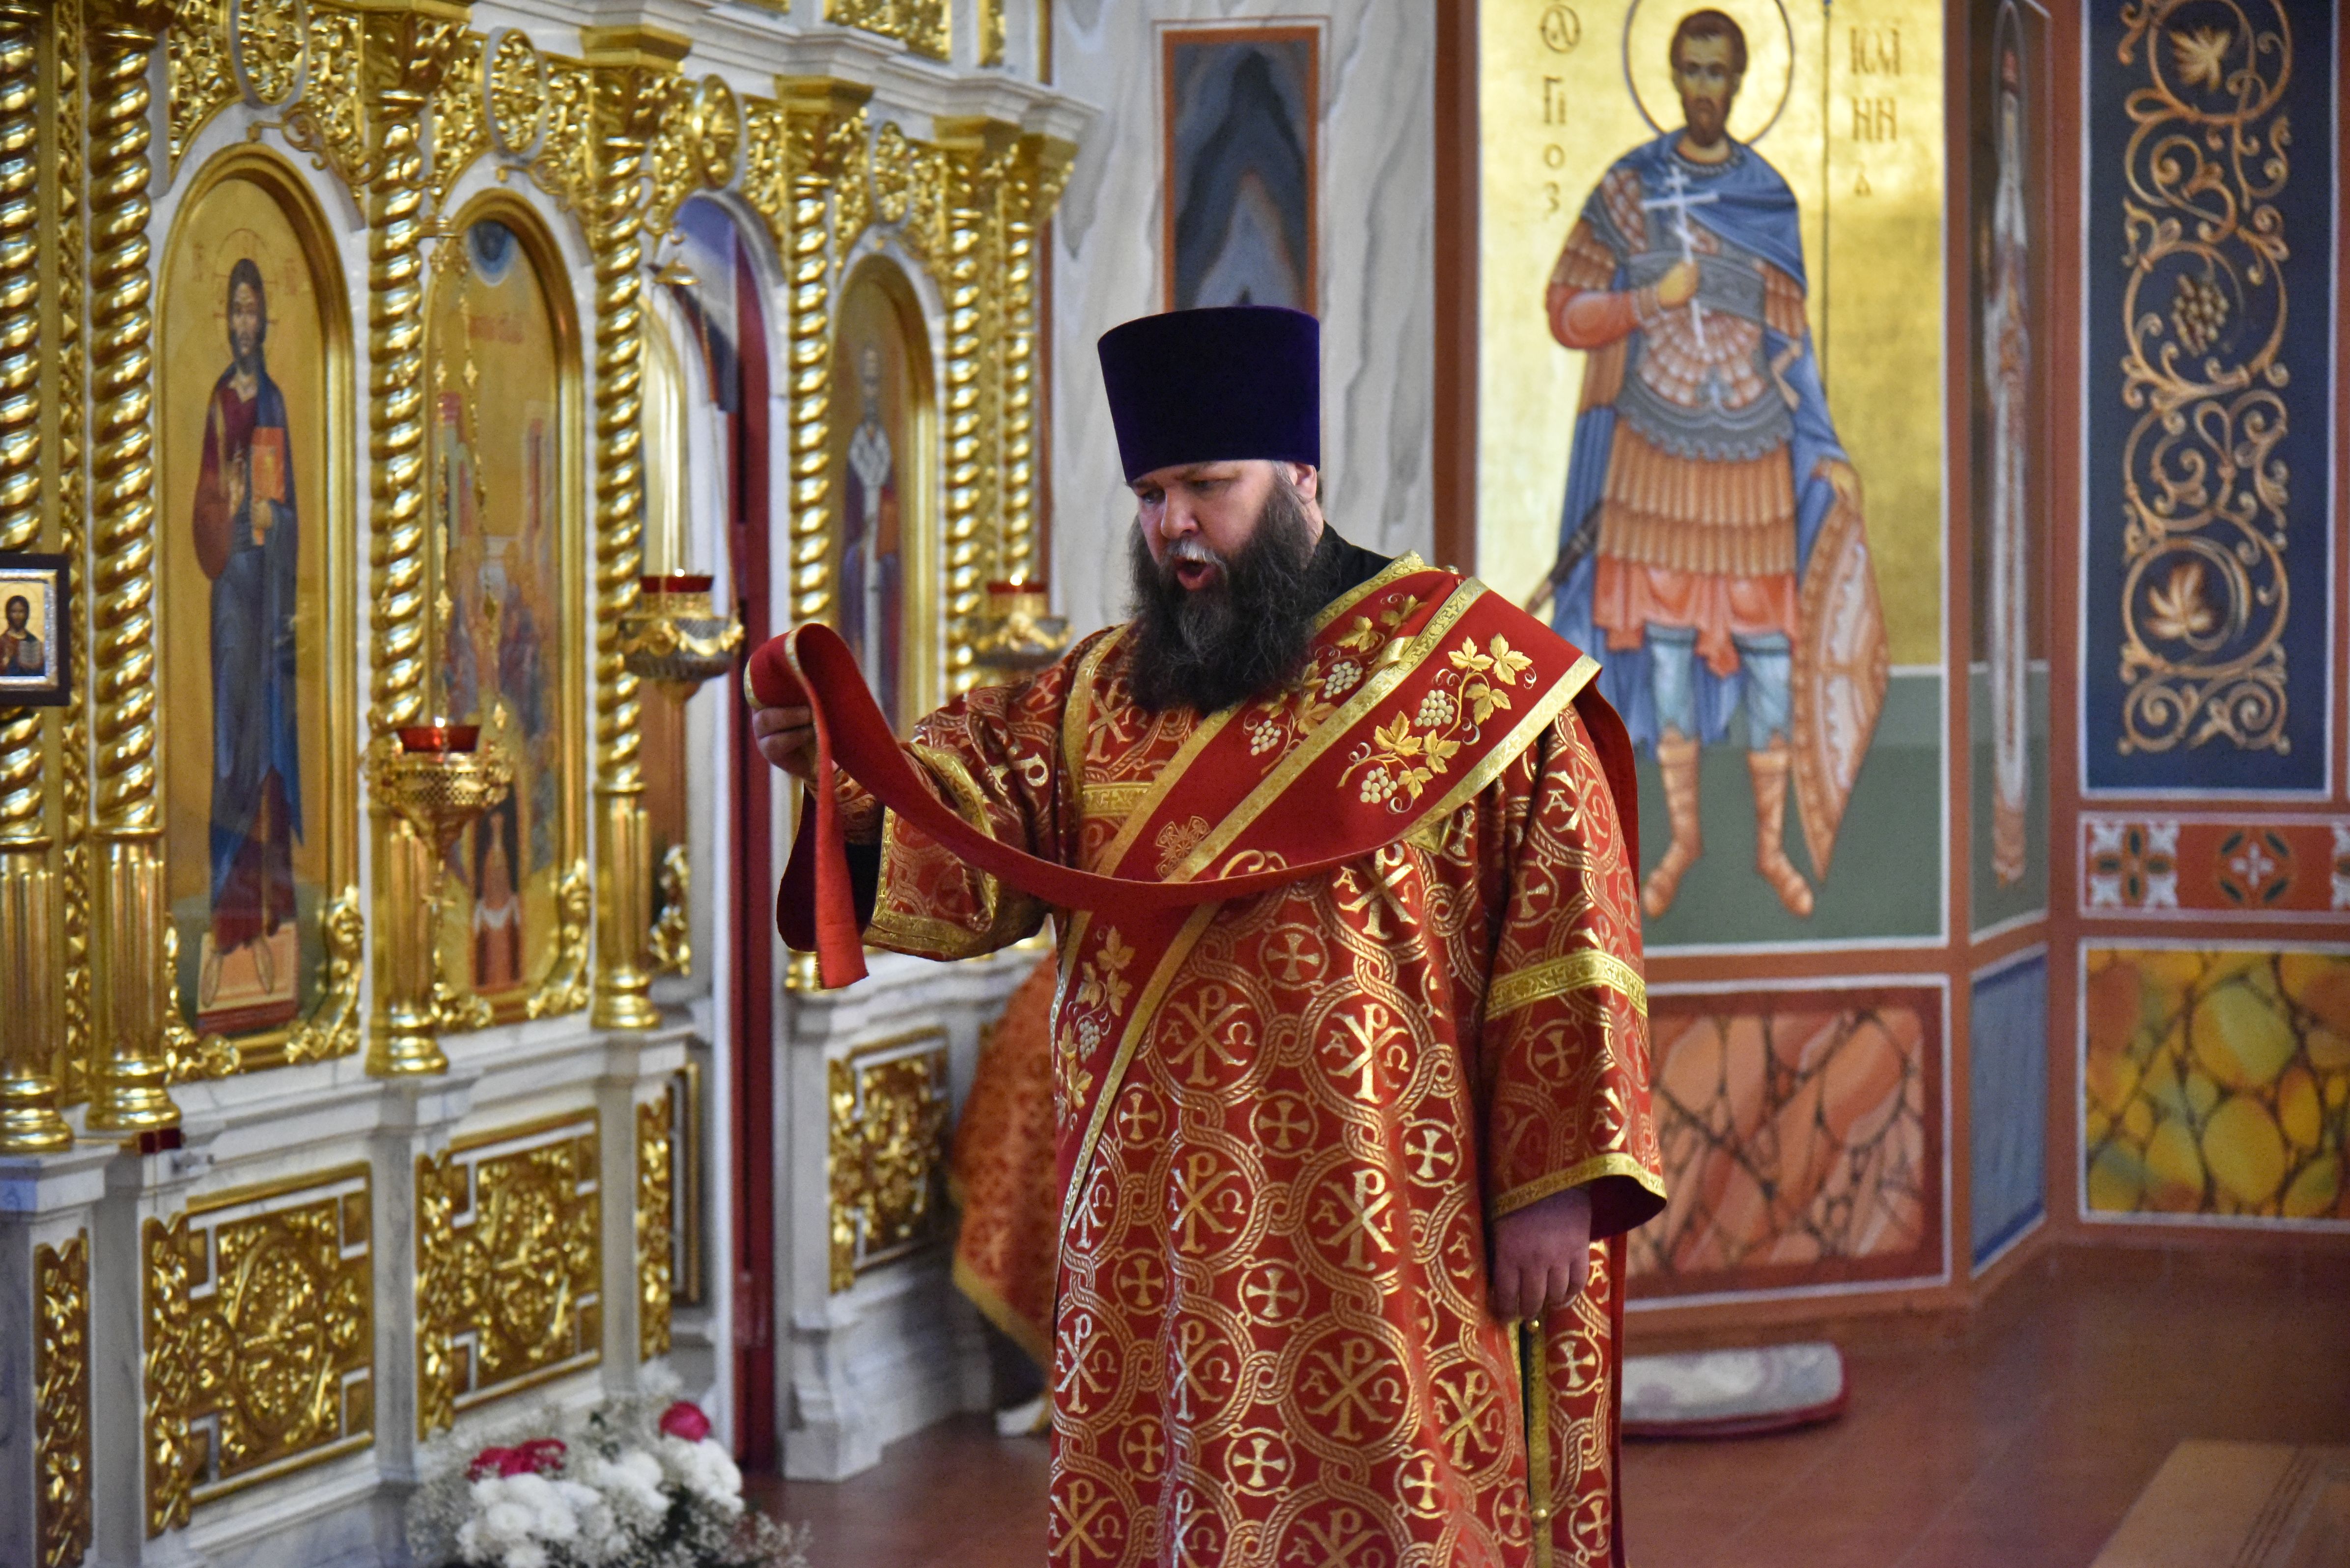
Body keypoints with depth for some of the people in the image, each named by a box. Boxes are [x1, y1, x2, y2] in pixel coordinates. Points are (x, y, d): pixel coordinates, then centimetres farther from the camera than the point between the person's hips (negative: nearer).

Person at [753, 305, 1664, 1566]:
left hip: (1388, 1243, -4)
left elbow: (1569, 927, -5)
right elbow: (972, 804, -1)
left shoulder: (1467, 667, 0)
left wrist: (1558, 1184, -11)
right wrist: (850, 773, -23)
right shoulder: (1104, 693, 14)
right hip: (1155, 1251, 4)